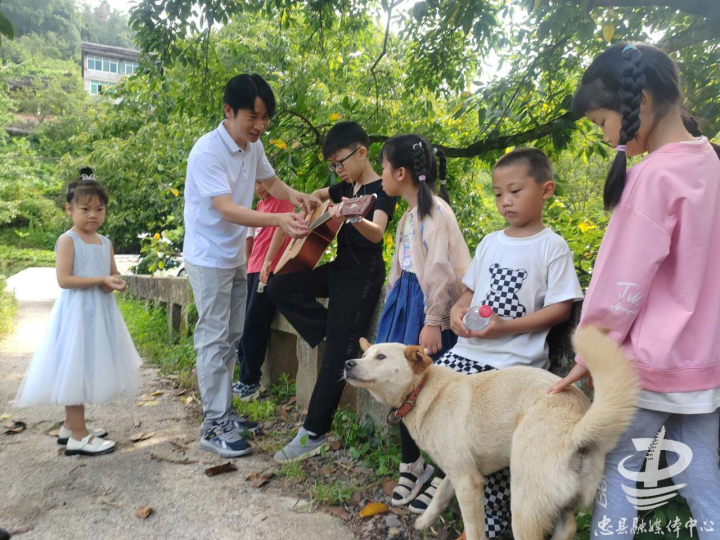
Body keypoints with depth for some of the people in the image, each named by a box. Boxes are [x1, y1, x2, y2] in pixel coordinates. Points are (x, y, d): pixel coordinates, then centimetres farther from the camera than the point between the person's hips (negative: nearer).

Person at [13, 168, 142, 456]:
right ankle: (77, 435, 4)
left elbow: (113, 274, 16)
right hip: (77, 313, -7)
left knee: (87, 369, 14)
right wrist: (100, 280, -21)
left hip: (100, 313, 7)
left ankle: (71, 425, 28)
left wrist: (116, 283, -6)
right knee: (75, 370, -3)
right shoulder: (67, 240, -10)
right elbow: (63, 279, -18)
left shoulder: (105, 242, 10)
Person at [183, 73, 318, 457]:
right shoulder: (207, 152, -22)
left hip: (235, 256, 8)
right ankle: (213, 428, 8)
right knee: (214, 340, -3)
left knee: (232, 338, 14)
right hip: (209, 258, -8)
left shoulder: (252, 146, 2)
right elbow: (226, 209, -31)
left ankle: (224, 413, 27)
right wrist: (277, 220, -44)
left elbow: (270, 181, 17)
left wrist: (292, 195, -5)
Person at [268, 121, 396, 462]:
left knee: (338, 355, -8)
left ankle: (315, 433, 0)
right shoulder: (347, 188, 10)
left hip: (363, 277, -8)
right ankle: (333, 332, 3)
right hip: (339, 269, 8)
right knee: (279, 287, -2)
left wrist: (355, 218, -52)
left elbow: (377, 233, -33)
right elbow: (319, 195, 31)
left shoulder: (381, 191, -13)